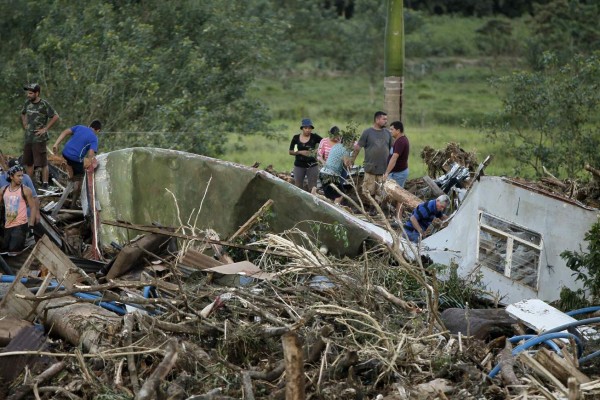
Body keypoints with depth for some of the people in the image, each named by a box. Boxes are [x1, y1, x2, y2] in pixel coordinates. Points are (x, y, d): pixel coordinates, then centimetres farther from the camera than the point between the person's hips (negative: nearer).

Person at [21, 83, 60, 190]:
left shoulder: (44, 104, -11)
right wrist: (25, 125, 14)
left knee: (43, 163, -5)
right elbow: (23, 114, 28)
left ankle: (45, 184, 0)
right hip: (28, 137, 7)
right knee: (28, 163, 13)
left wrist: (45, 129, -13)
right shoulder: (28, 103, 9)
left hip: (39, 138, -7)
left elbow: (55, 117, -13)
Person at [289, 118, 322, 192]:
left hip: (312, 166, -2)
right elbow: (290, 152, 5)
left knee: (312, 188, -4)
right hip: (299, 165, 2)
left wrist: (318, 150, -21)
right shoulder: (296, 138, 2)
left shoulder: (314, 137, -3)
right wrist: (300, 152, -12)